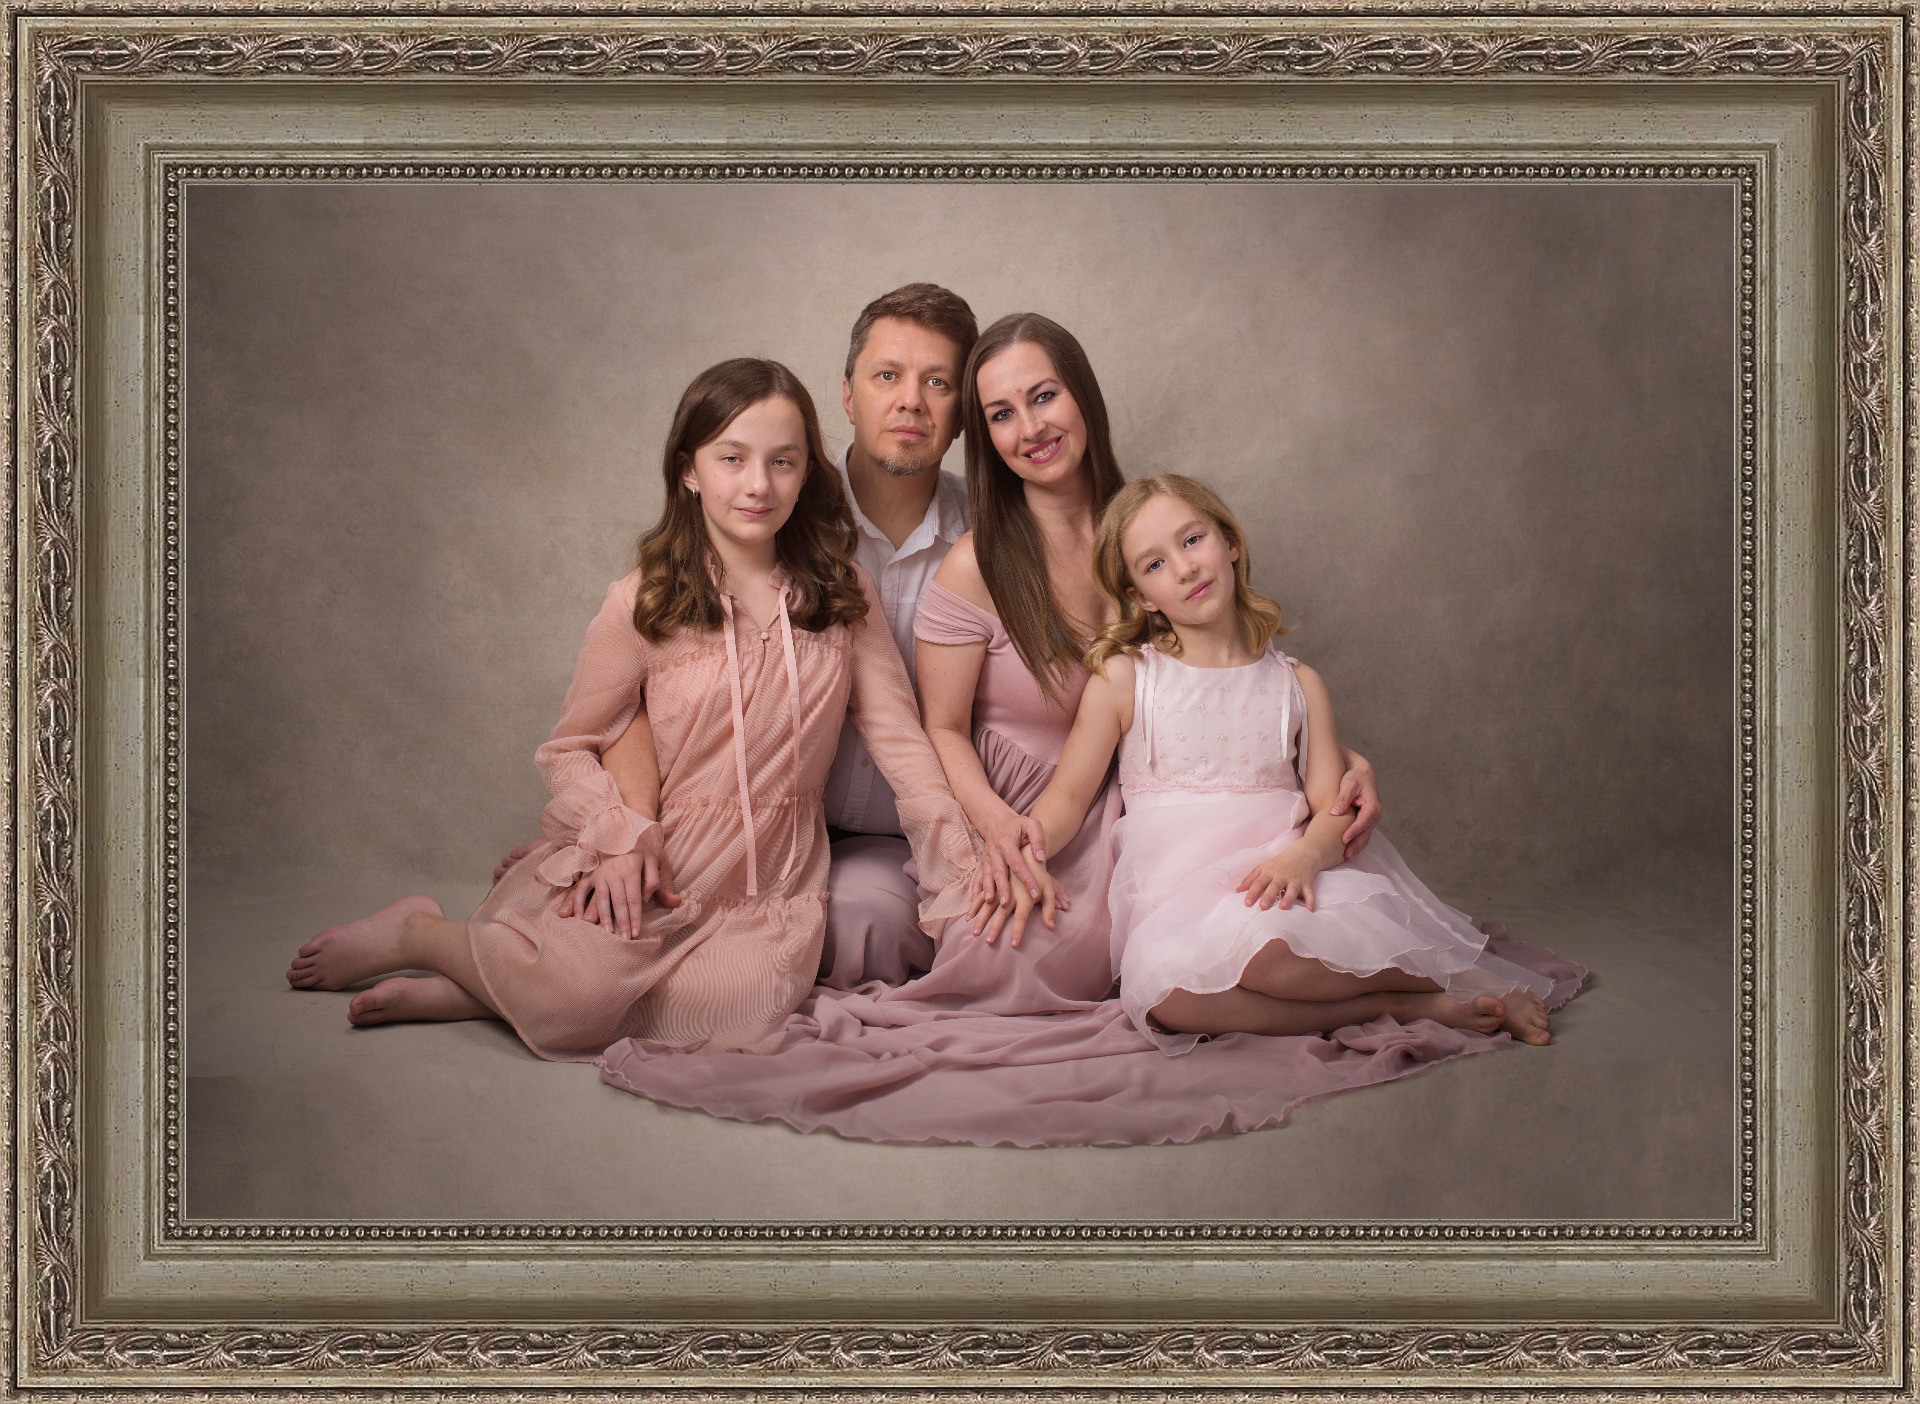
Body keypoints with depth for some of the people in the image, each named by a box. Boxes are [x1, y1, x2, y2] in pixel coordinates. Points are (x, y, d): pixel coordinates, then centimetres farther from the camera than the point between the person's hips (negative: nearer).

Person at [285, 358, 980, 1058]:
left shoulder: (841, 593, 4)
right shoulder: (643, 605, -3)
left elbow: (899, 738, 2)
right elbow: (567, 750, 3)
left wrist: (966, 880, -7)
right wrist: (621, 835, -17)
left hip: (774, 878, 3)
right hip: (661, 862, -2)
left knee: (745, 1003, -31)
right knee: (578, 989, -31)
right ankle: (419, 933, 3)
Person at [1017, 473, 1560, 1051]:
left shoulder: (1297, 684, 12)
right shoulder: (1123, 678, 8)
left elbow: (1333, 809, 4)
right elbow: (1069, 794, 6)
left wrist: (1303, 856, -19)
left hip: (1277, 880, 0)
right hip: (1176, 897, 0)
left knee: (1259, 944, -39)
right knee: (1166, 988, -37)